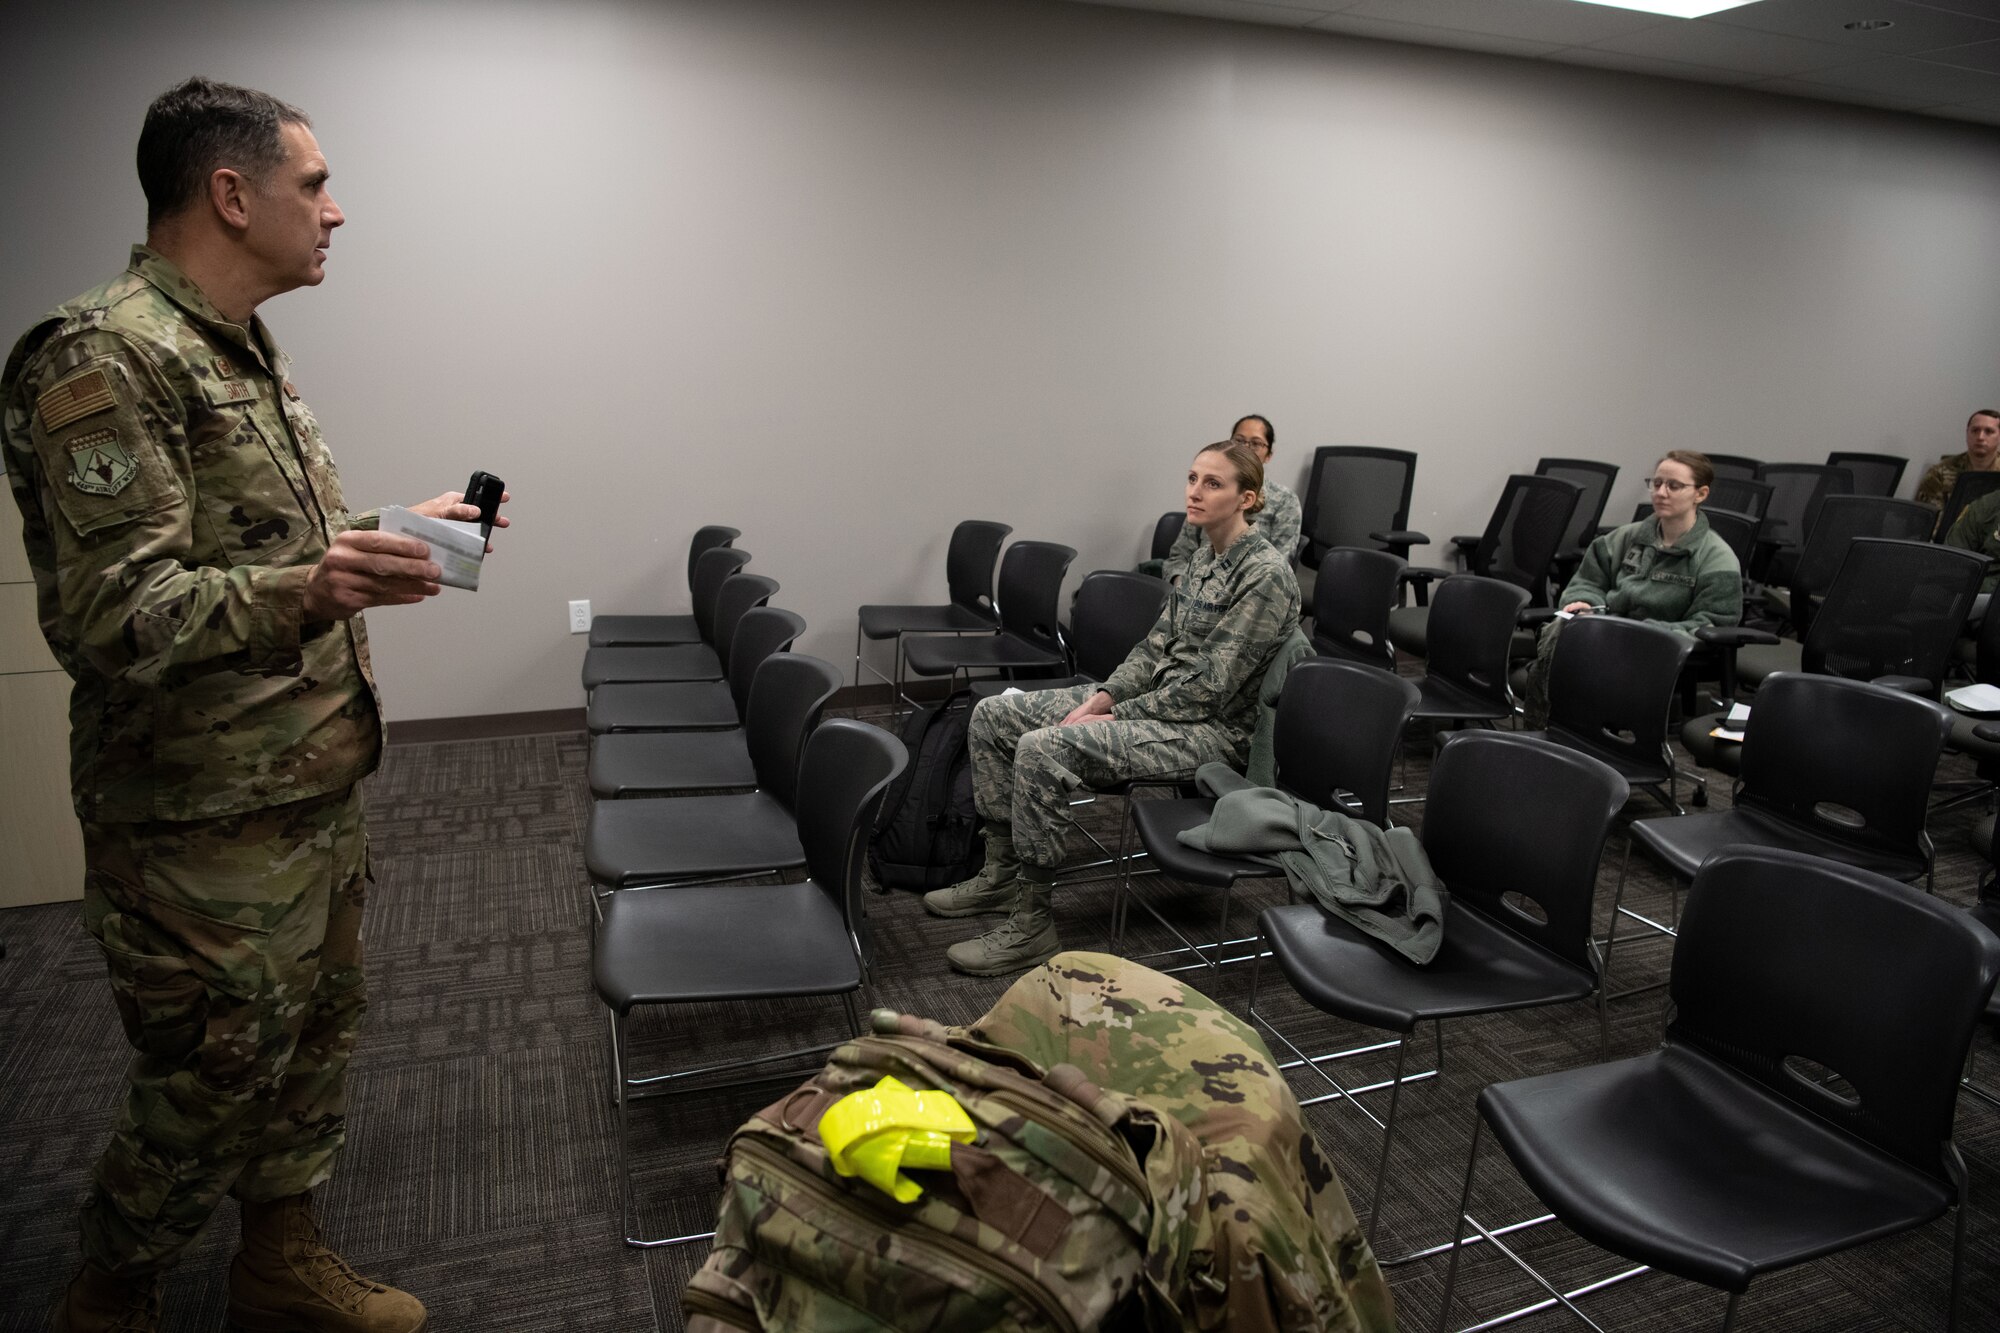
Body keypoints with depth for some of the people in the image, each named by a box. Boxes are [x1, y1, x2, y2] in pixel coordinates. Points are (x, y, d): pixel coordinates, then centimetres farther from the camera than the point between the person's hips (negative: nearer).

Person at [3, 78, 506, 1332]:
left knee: (319, 1032, 19)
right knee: (213, 1087, 7)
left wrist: (393, 533, 11)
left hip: (317, 789, 9)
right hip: (208, 822, -9)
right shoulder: (104, 360, -18)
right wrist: (303, 593, -38)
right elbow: (109, 616, -24)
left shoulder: (244, 351, 12)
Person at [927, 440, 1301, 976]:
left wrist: (1115, 716, -16)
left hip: (1213, 729, -9)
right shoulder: (1204, 557, 11)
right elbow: (1157, 645, 13)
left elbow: (1210, 688, -20)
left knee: (1043, 749, -29)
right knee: (993, 715, 1)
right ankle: (1001, 872, 10)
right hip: (1159, 698, 9)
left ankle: (1031, 925, -18)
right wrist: (1102, 697, -3)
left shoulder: (1266, 575, -17)